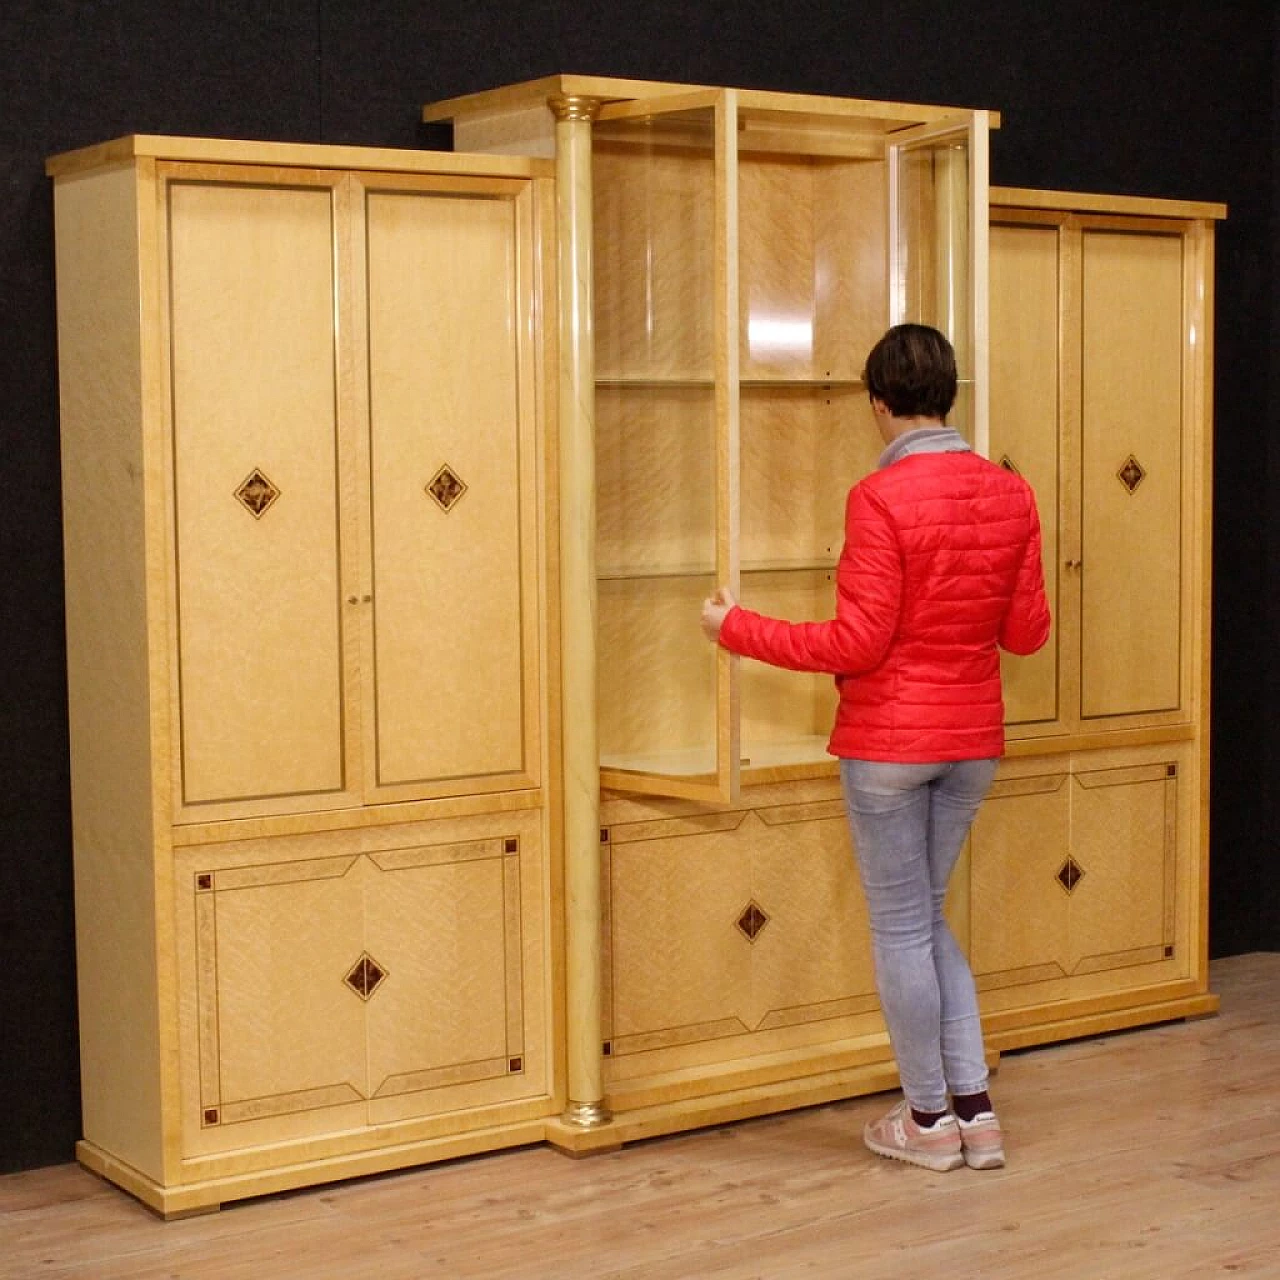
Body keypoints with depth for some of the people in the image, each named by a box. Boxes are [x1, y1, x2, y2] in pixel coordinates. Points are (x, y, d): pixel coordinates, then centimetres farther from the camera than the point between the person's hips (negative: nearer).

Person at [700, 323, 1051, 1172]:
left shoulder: (881, 498, -17)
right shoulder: (1011, 494, 0)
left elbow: (859, 643, -18)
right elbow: (1027, 634, 5)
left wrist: (738, 630, -9)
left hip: (889, 741, -6)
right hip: (973, 738, 6)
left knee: (902, 926, 7)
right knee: (928, 916, 19)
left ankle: (929, 1120, 18)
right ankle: (975, 1110, 18)